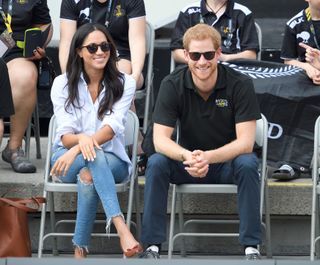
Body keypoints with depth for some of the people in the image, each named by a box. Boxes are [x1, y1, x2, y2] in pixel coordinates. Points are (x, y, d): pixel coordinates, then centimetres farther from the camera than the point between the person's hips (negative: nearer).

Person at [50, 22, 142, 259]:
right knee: (94, 156, -37)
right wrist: (81, 140, -35)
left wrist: (76, 150, -33)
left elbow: (112, 127, -16)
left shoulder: (124, 83, -1)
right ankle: (122, 228, -55)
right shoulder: (63, 84, 1)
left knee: (88, 175, -37)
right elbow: (65, 136, -8)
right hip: (68, 159, 0)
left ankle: (80, 249, -38)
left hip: (111, 159, 0)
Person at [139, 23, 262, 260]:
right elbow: (160, 139, -17)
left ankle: (252, 247, -28)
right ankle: (152, 247, -23)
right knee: (156, 163, -27)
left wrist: (208, 157, -40)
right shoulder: (172, 85, -11)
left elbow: (245, 142, -22)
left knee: (248, 164, -34)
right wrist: (187, 156, -39)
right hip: (188, 161, 2)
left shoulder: (240, 84, -17)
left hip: (228, 160, -2)